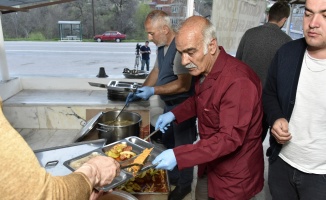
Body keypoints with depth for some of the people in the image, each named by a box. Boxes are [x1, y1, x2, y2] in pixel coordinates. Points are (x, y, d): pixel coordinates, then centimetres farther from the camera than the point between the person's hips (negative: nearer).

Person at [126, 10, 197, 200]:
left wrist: (153, 90, -25)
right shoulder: (162, 46, 3)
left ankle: (184, 184, 30)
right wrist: (141, 91, 6)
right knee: (168, 142, 22)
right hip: (170, 104, 9)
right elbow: (156, 71, 13)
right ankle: (173, 176, 44)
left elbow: (183, 85, -28)